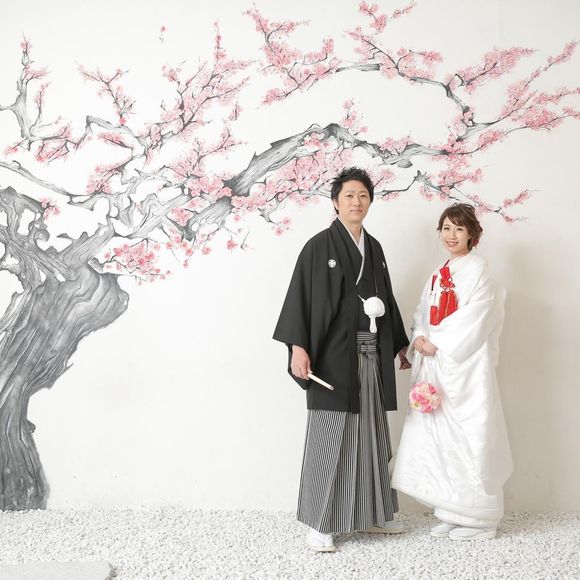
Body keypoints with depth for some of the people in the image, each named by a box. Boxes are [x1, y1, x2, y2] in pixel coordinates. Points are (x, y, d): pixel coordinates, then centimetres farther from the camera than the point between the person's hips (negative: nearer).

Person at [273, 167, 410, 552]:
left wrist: (400, 344, 21)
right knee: (330, 435, -3)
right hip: (334, 352, -6)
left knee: (370, 433, 12)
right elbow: (301, 296, -10)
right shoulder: (320, 245, -4)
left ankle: (371, 514, 25)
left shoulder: (374, 248, 14)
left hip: (371, 353, 6)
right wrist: (298, 346, -19)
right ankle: (319, 523, 6)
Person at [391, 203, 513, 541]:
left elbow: (474, 319, -13)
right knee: (438, 437, 6)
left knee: (468, 437, -3)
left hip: (466, 366, -7)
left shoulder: (477, 269, -4)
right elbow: (424, 313, 16)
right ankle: (452, 513, 18)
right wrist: (420, 338, -4)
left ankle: (478, 519, 9)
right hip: (436, 364, 7)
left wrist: (437, 343, -11)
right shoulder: (439, 274, 18)